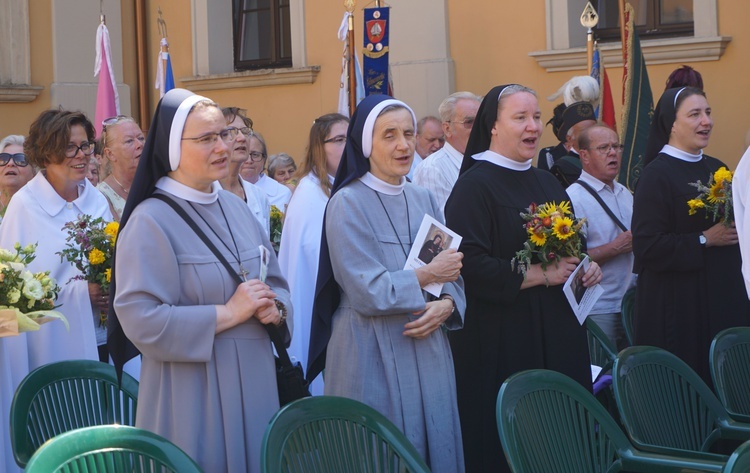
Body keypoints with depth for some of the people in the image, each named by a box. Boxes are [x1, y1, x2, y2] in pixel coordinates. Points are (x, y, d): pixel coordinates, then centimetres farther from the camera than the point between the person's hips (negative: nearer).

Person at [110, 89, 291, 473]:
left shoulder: (235, 208, 10)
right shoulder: (151, 221, -12)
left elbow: (275, 282, 17)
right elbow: (141, 321, -20)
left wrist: (275, 308, -6)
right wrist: (227, 314, -19)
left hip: (254, 379, 7)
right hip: (192, 391, -7)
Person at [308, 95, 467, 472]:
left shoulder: (424, 201, 10)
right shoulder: (348, 204, -9)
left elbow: (452, 277, 9)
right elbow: (368, 292, -17)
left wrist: (445, 306, -11)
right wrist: (427, 275, -9)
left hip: (428, 352, 6)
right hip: (374, 358, -6)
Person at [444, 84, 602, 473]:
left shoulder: (547, 183, 15)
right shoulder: (474, 186, -10)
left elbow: (571, 247, 26)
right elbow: (470, 265, -21)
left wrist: (588, 267, 3)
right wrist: (542, 274, -18)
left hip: (558, 334, 8)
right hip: (502, 342, -8)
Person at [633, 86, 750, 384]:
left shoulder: (716, 169, 12)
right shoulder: (657, 175, -10)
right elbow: (647, 246, -17)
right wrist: (704, 240, -15)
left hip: (726, 296, 7)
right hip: (677, 303, -7)